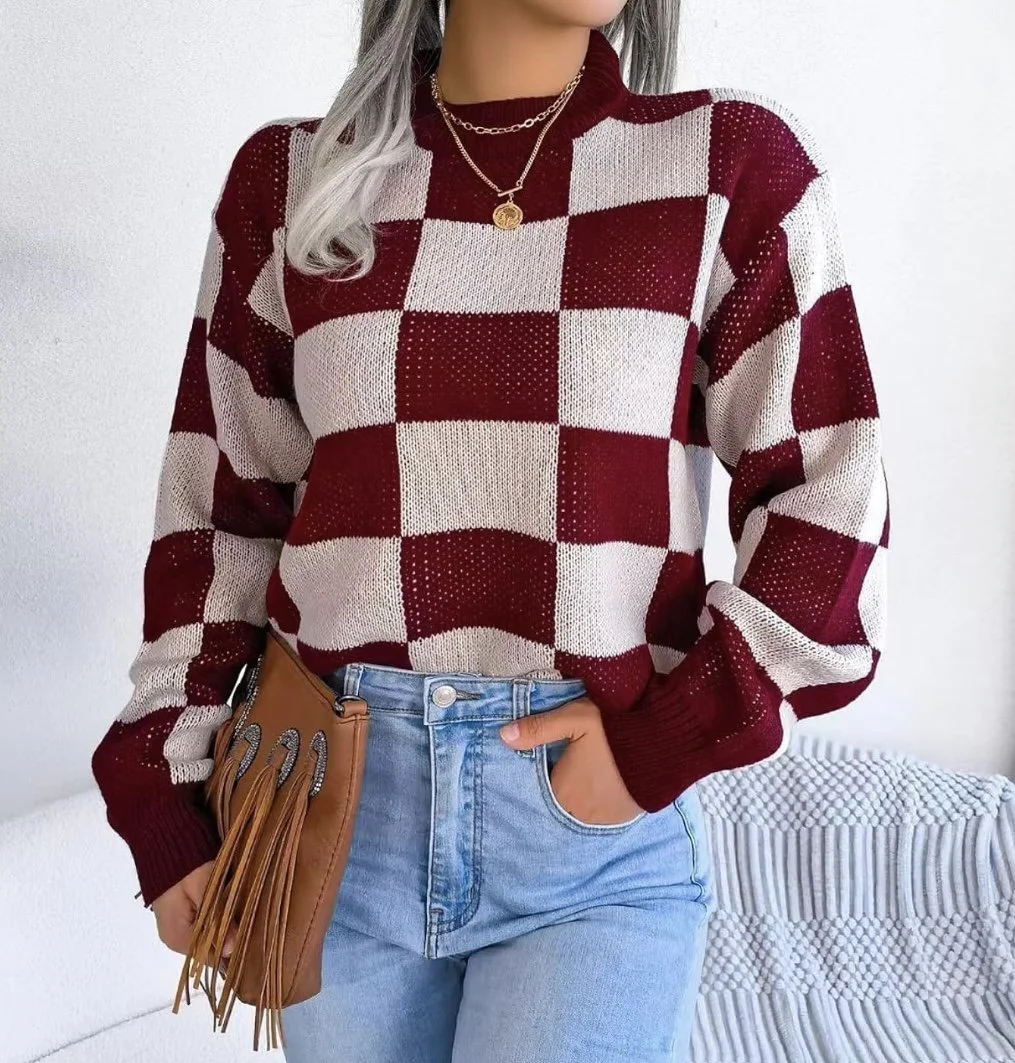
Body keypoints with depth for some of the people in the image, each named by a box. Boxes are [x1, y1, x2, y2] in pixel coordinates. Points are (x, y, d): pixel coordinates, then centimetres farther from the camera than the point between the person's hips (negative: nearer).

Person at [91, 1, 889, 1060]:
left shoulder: (732, 160, 0)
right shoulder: (293, 179, 4)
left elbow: (828, 498, -1)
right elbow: (220, 505, 7)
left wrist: (676, 733, -11)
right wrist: (167, 789, 5)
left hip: (605, 823, -1)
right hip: (336, 807, 2)